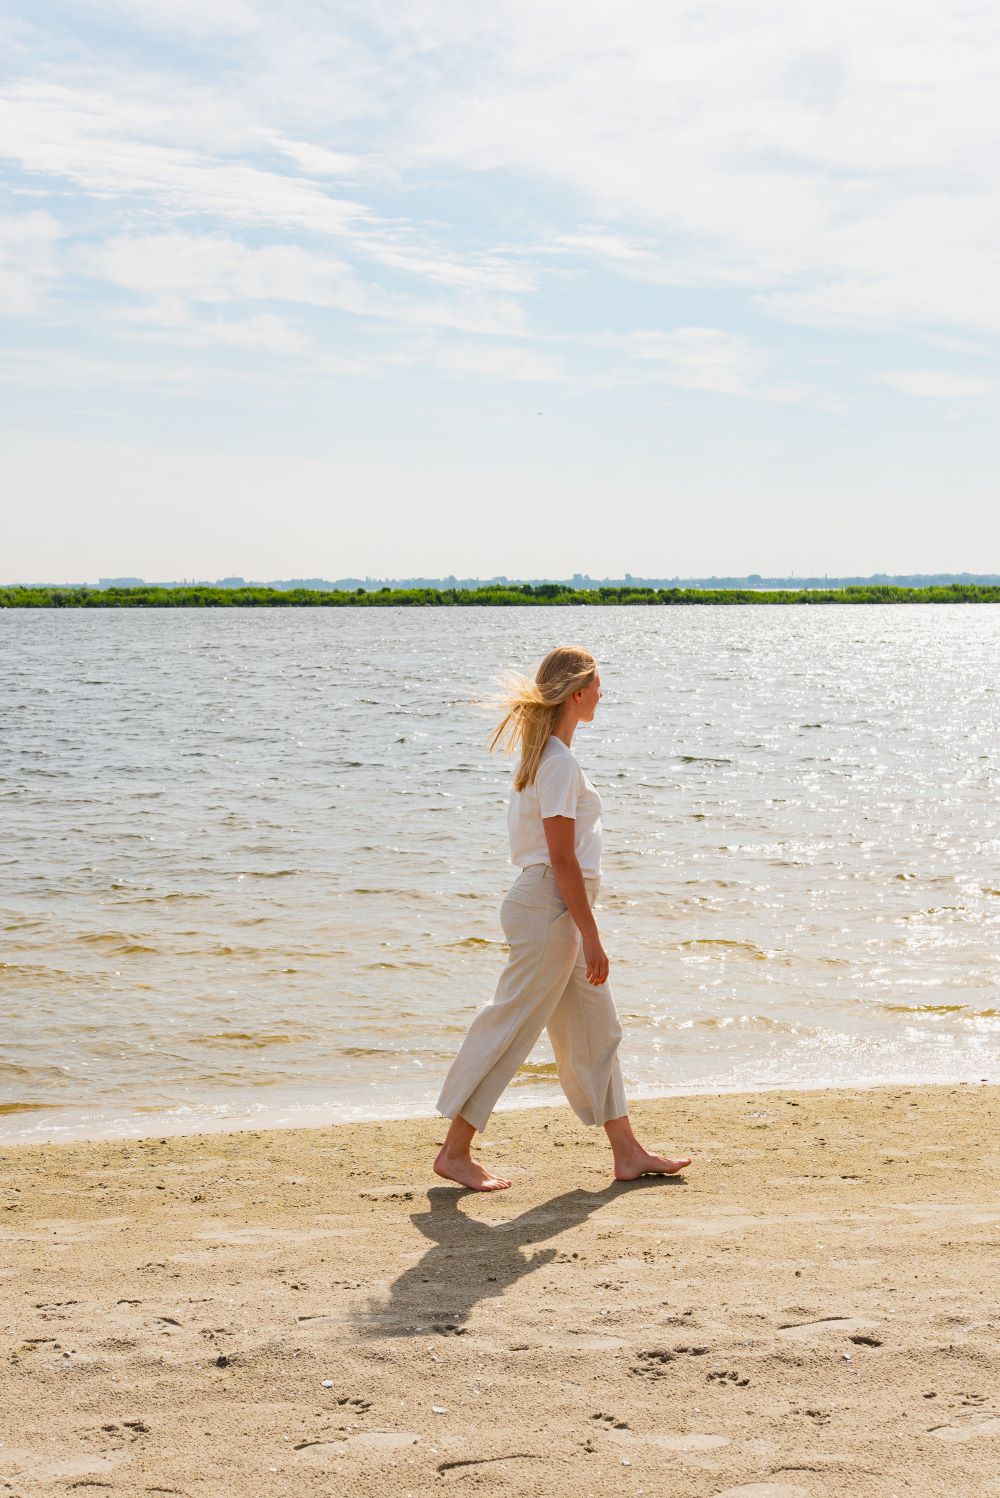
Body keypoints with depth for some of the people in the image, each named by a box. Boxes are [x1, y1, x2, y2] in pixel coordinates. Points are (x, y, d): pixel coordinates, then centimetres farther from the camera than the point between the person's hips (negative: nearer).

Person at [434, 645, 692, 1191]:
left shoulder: (543, 754, 13)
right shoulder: (560, 762, -17)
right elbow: (562, 858, -20)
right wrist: (591, 938, -18)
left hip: (554, 908, 11)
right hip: (550, 907, -11)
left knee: (596, 1029, 13)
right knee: (511, 1026, -4)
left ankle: (627, 1152, 19)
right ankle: (455, 1152, 4)